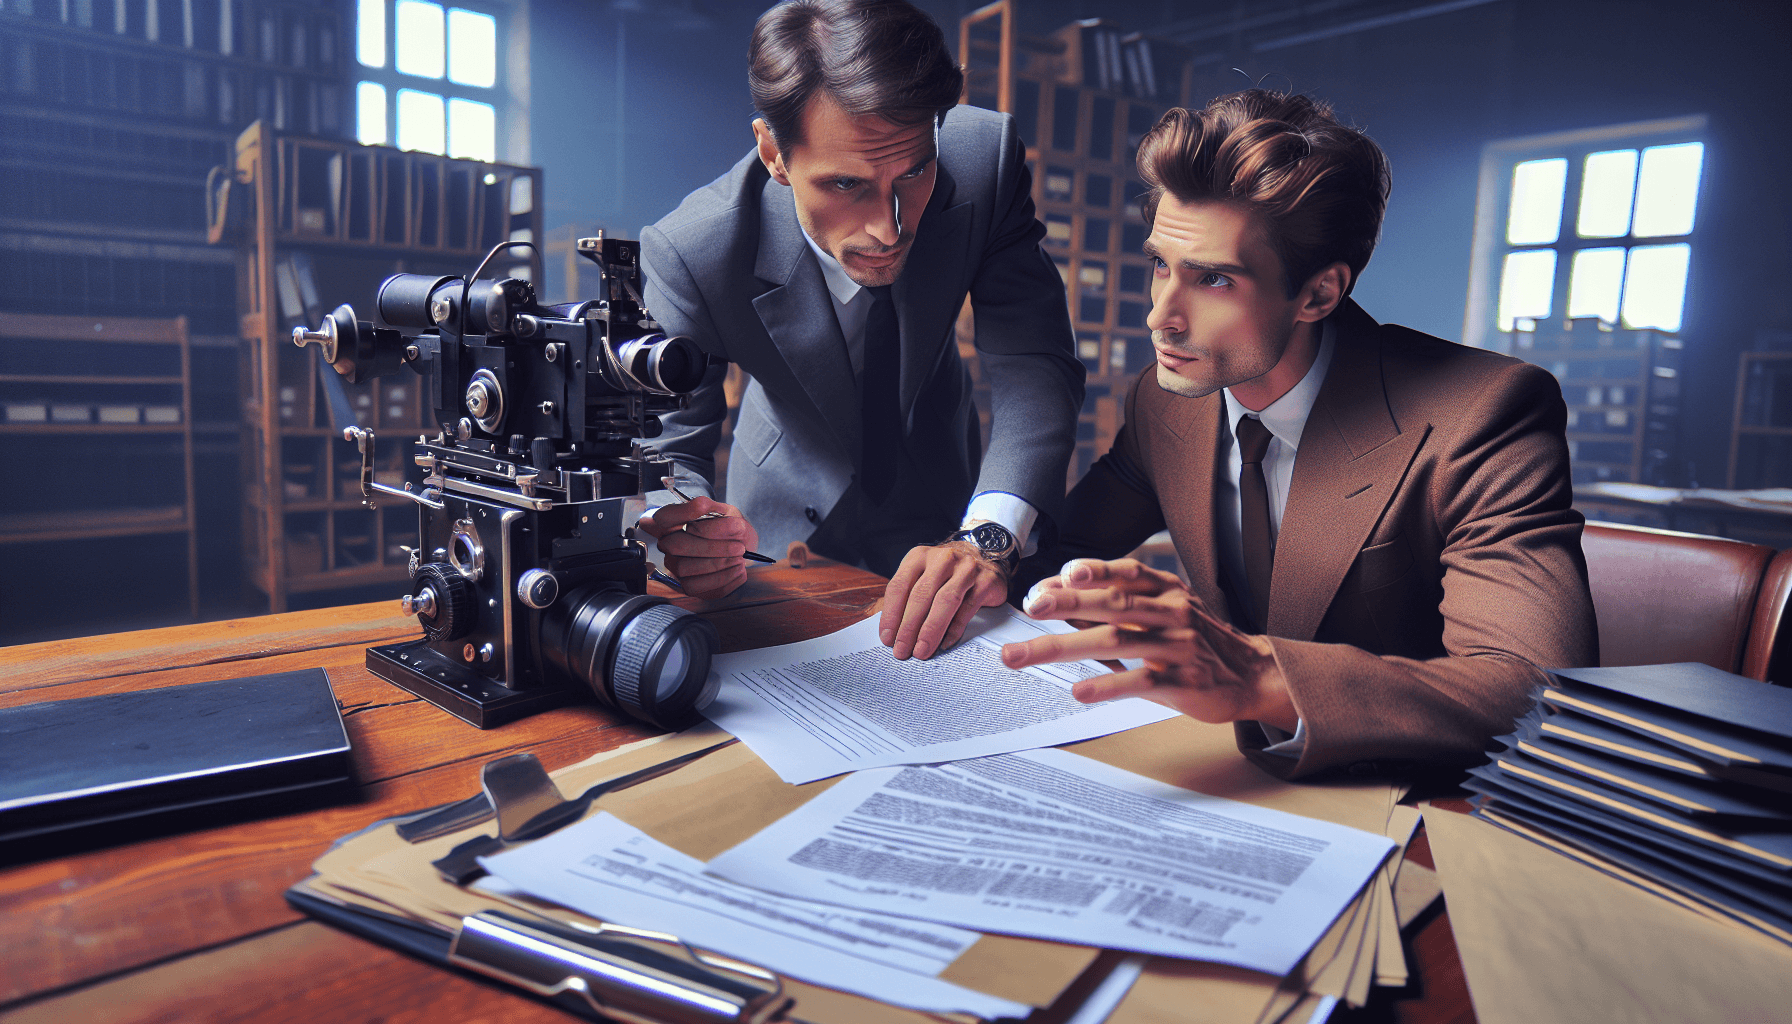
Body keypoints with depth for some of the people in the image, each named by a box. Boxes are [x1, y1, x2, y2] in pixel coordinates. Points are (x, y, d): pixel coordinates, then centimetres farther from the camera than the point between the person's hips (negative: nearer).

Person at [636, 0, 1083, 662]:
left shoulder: (984, 159, -27)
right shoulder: (689, 253, -30)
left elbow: (1035, 365, -29)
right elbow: (668, 445, -21)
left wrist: (988, 536, -46)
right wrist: (675, 528, -46)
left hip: (942, 500, 2)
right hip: (793, 521, -1)